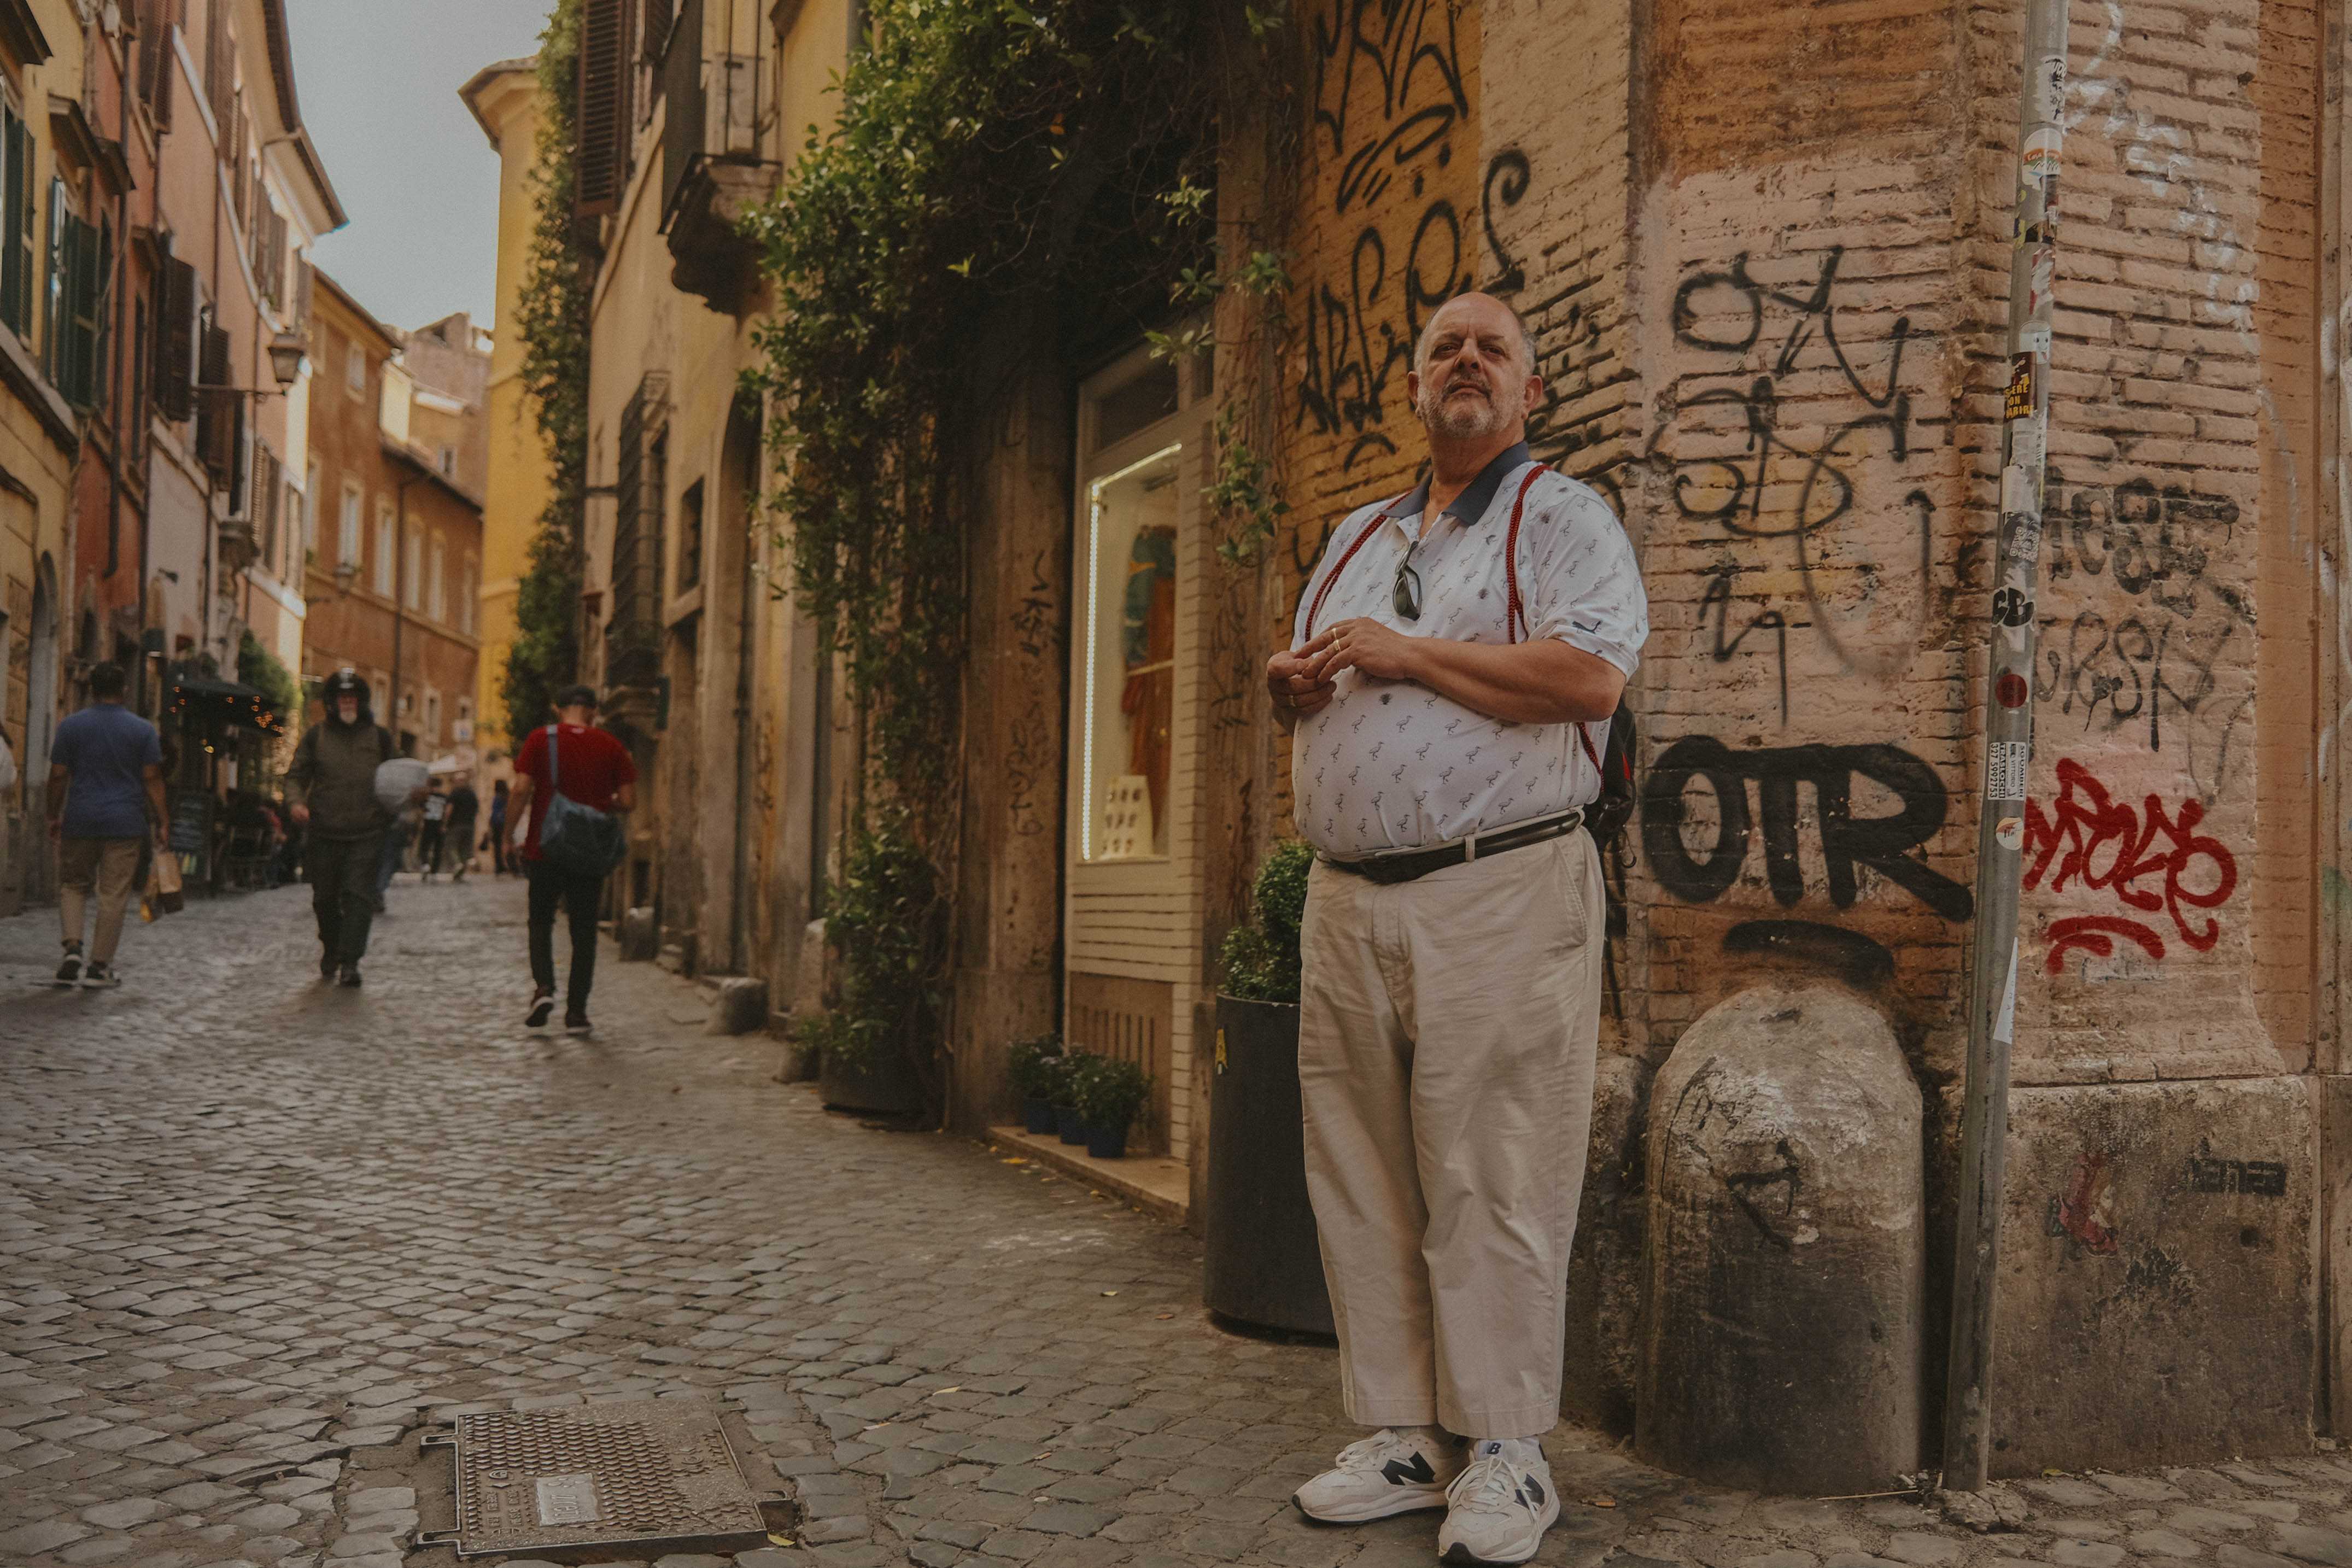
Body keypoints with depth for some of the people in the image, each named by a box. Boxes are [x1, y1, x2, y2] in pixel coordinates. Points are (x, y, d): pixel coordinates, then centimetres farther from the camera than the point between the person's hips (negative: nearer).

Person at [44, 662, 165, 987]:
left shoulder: (71, 726, 1)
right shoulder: (143, 730, -1)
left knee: (73, 886, 16)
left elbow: (58, 776, 3)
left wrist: (55, 815, 13)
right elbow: (152, 779, -3)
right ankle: (99, 965, 4)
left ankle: (73, 949, -3)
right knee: (114, 896, 3)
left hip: (80, 822, 1)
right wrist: (162, 821, 1)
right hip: (125, 823, -1)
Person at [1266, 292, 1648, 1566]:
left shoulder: (1560, 518, 1)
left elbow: (1588, 677, -15)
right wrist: (1293, 683, 5)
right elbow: (1311, 693, 30)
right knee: (1362, 1176, 8)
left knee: (1490, 1184, -4)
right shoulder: (1356, 540, 23)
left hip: (1500, 893, -6)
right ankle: (1402, 1436, 19)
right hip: (1347, 899, 7)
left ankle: (1503, 1455, 8)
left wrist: (1402, 652, -11)